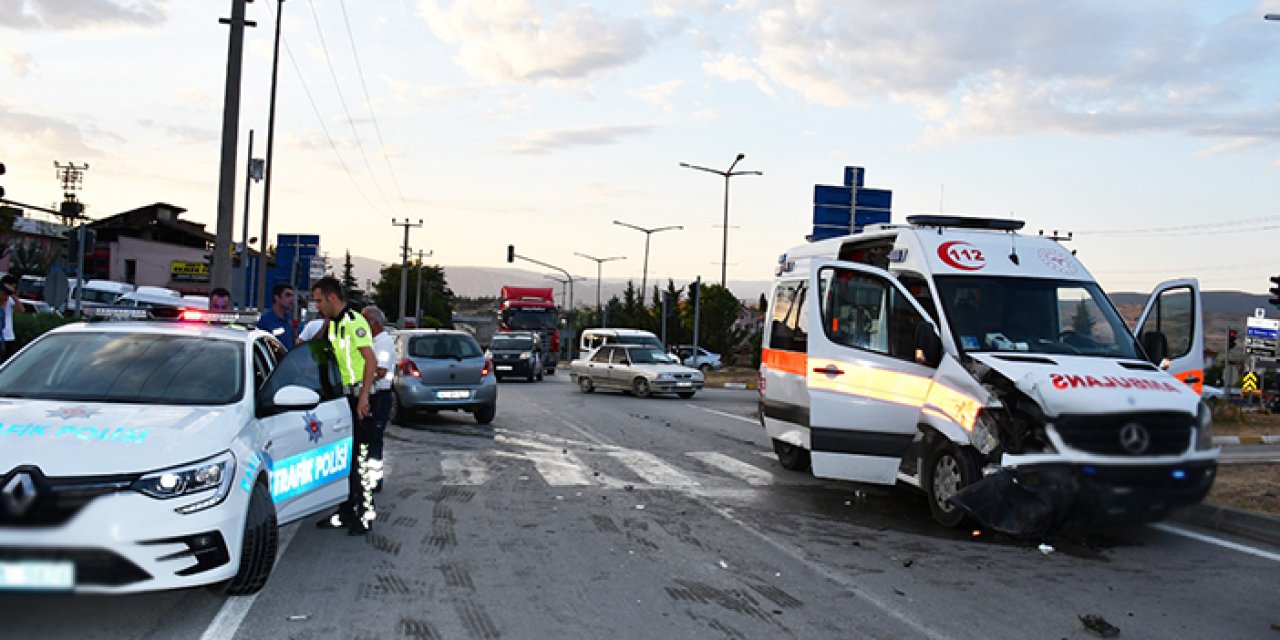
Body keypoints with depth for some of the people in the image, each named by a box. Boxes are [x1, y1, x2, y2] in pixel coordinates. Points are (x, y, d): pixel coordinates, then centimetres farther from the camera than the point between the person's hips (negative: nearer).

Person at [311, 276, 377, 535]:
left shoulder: (354, 321, -13)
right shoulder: (333, 323, 15)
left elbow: (371, 360, -18)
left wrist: (363, 397, -22)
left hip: (358, 398, -9)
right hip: (342, 397, 9)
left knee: (359, 458, -6)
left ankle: (365, 514, 2)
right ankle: (346, 512, 20)